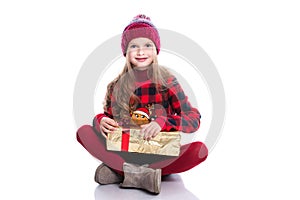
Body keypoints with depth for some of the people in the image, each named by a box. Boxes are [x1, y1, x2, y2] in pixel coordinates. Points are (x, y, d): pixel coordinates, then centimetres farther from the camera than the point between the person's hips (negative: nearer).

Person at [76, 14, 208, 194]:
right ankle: (140, 174, -28)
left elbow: (194, 119, -7)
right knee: (84, 132, -16)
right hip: (123, 150, 2)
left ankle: (118, 171, -27)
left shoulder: (167, 81, -1)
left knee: (200, 149, -29)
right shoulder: (116, 86, 6)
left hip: (160, 153, -1)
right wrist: (101, 120, -15)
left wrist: (163, 122, -26)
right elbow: (108, 116, 10)